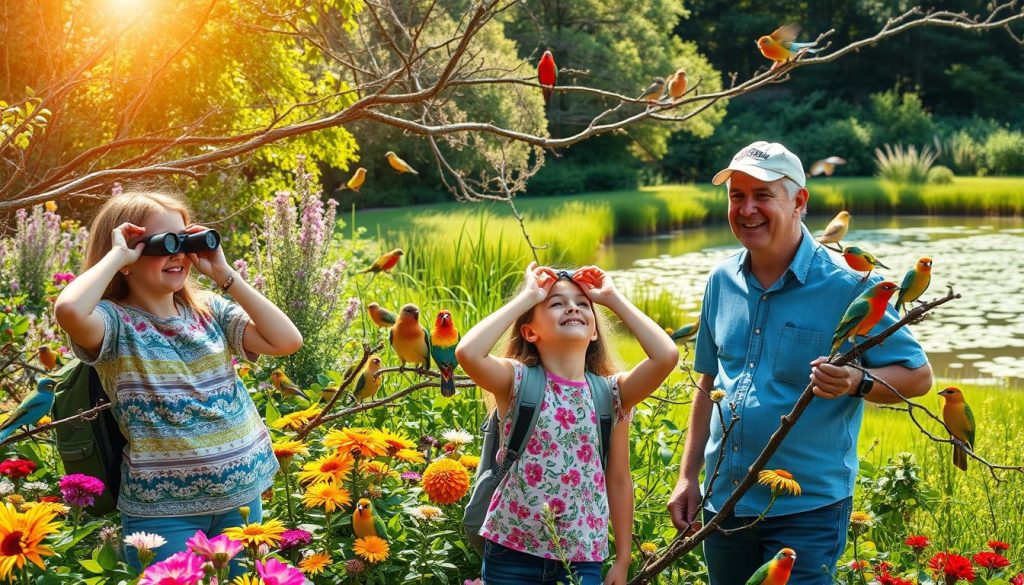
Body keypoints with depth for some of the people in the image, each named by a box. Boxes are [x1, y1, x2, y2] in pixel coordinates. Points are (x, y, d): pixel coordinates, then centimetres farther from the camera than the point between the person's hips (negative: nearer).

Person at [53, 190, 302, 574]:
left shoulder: (210, 310, 5)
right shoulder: (116, 323, -10)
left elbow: (287, 341, -6)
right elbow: (69, 310, -33)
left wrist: (224, 274, -5)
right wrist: (116, 254, -18)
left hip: (243, 494, 5)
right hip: (162, 509, -5)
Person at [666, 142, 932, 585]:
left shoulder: (847, 287, -11)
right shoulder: (722, 281, 5)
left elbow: (918, 376, -8)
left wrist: (856, 382, -27)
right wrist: (688, 477, 10)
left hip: (806, 511, -5)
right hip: (722, 501, 5)